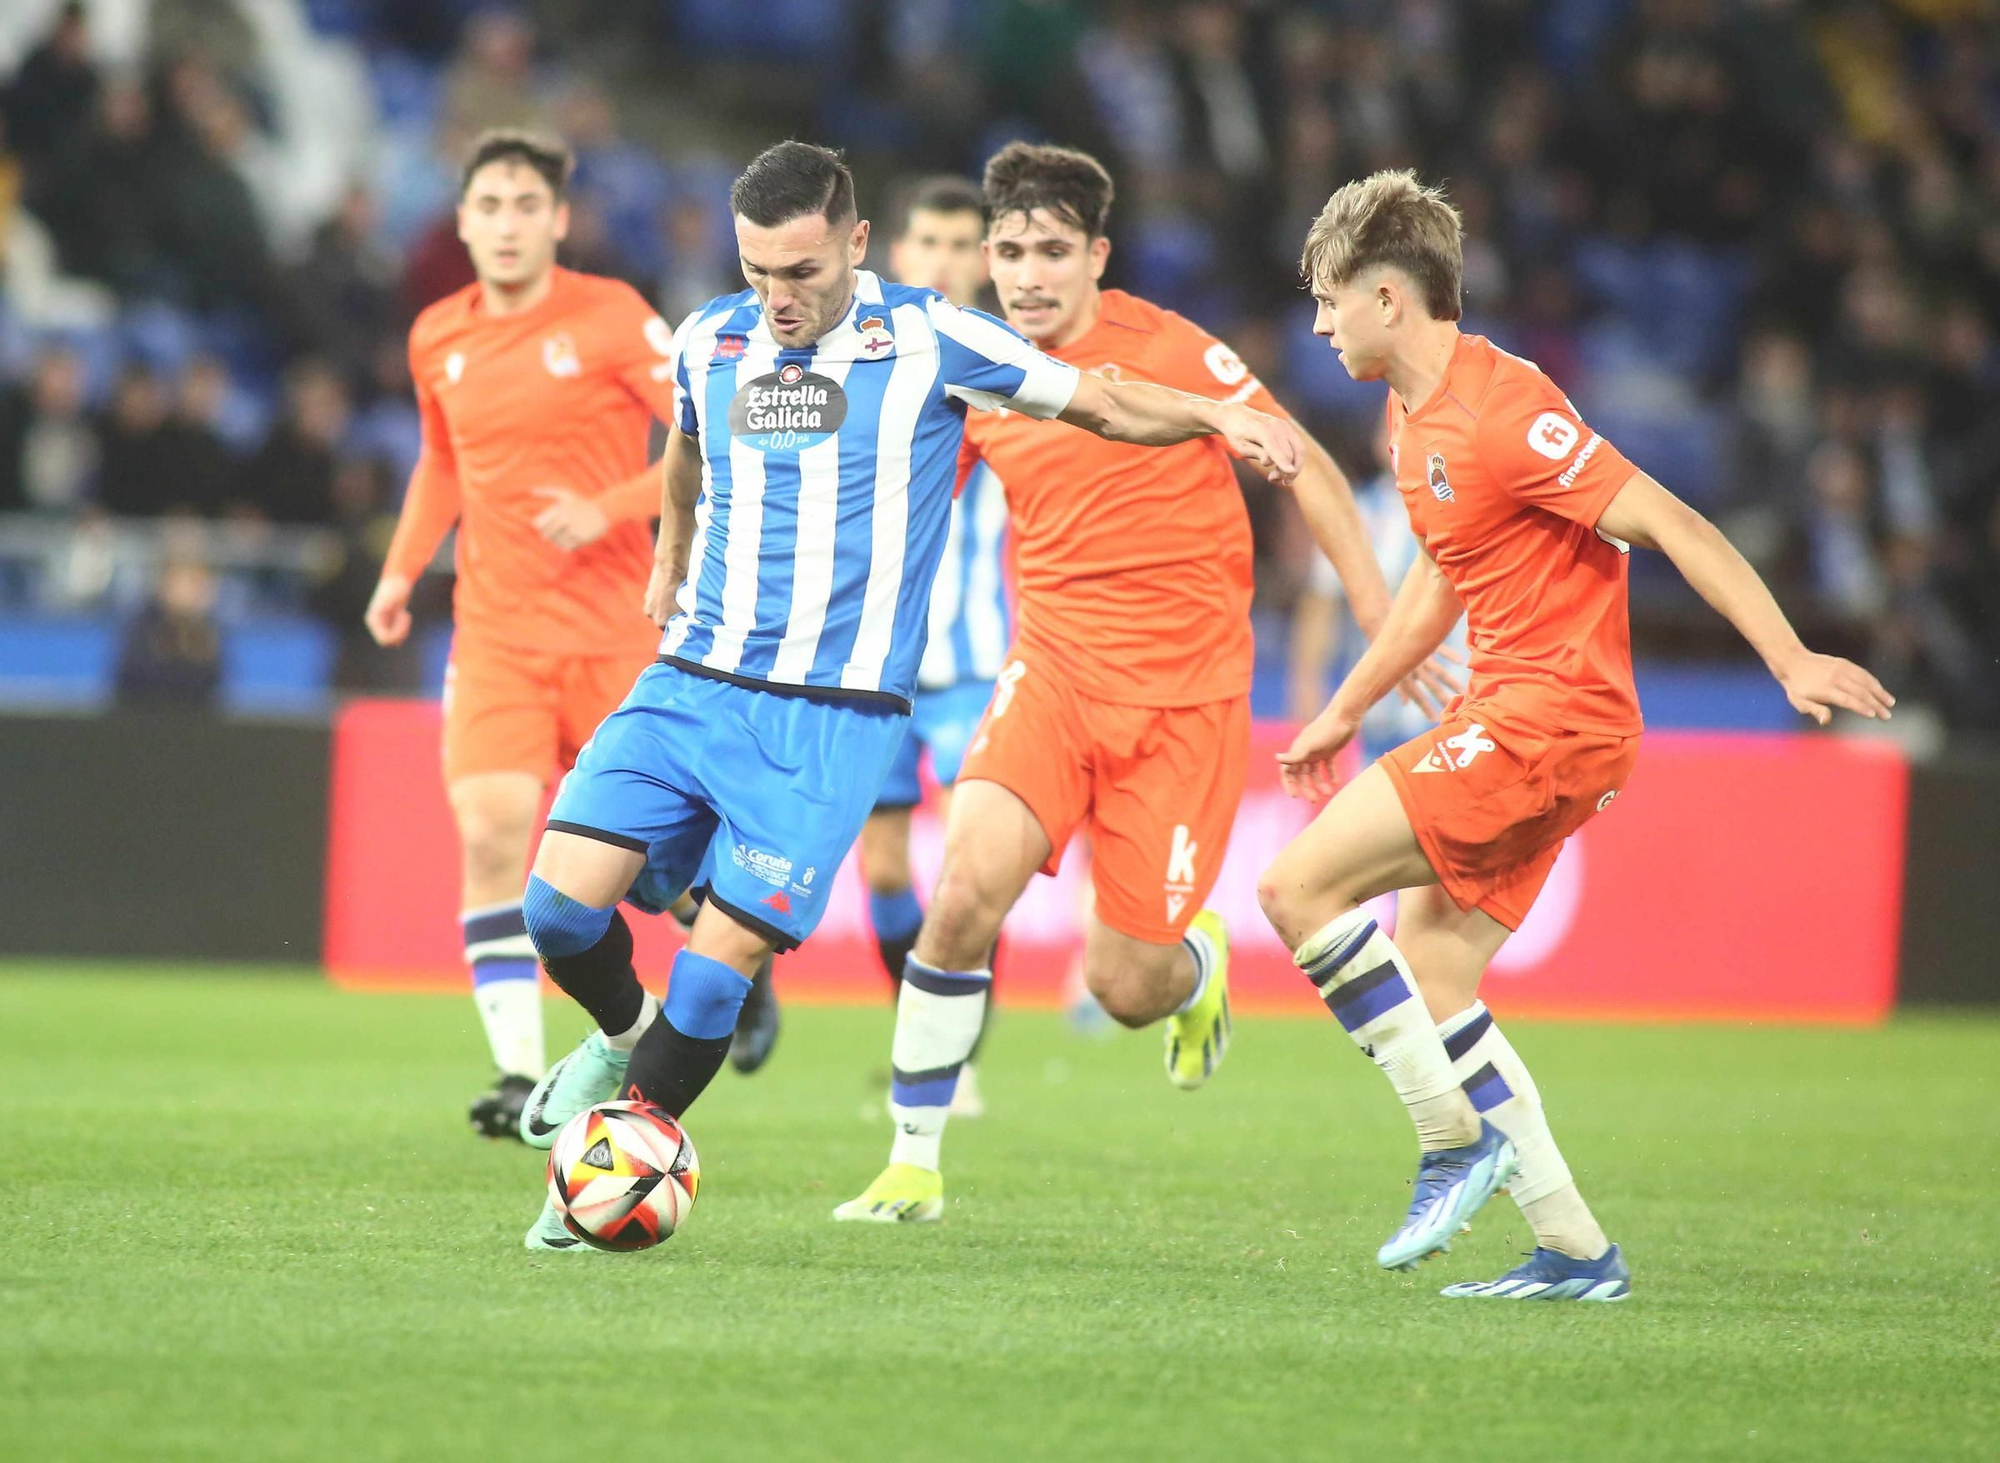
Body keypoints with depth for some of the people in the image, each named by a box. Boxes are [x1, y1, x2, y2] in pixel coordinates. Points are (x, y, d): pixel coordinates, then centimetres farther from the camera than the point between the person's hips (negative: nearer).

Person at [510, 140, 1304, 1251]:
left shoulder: (930, 341, -4)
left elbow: (1103, 404, 5)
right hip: (692, 686, 4)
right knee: (562, 900, -10)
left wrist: (1222, 415, -10)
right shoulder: (708, 343, 7)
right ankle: (627, 1035, 23)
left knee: (722, 959, -12)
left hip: (834, 719, -3)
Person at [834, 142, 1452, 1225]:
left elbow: (1304, 468, 0)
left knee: (1124, 989, -3)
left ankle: (1195, 963, 37)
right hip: (1053, 669, 2)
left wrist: (1388, 632, -1)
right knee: (968, 885, -24)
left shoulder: (1166, 349, -9)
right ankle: (914, 1166, -12)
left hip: (1184, 692, -2)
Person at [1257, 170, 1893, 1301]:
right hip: (1508, 710, 10)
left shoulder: (1503, 410, -17)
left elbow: (1668, 522, -20)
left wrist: (1790, 659, -26)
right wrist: (1346, 710, 36)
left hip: (1550, 714, -10)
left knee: (1300, 887, -14)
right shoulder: (1411, 417, 14)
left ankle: (1458, 1142, -7)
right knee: (1425, 982, 6)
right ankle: (1576, 1250, 8)